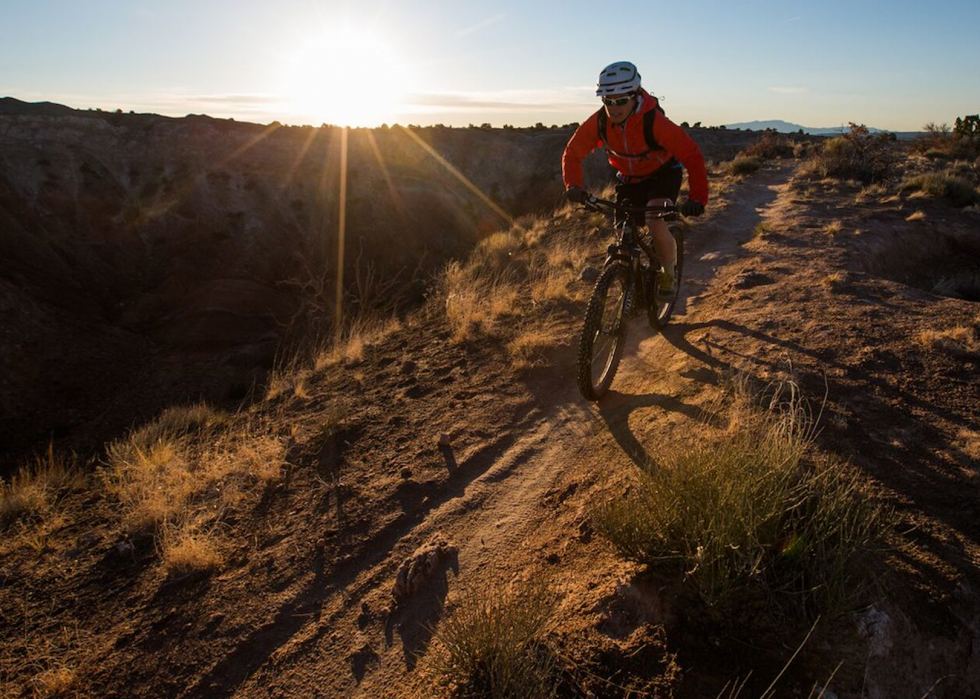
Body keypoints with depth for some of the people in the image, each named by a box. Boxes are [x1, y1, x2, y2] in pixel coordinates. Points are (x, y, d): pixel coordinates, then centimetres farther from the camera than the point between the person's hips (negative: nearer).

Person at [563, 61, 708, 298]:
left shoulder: (654, 121, -33)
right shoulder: (598, 122, -22)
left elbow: (692, 156, -31)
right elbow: (572, 153, -11)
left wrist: (697, 198, -41)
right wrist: (574, 186, -29)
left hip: (663, 174, -4)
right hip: (629, 178, 4)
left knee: (655, 223, -27)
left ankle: (669, 274, -1)